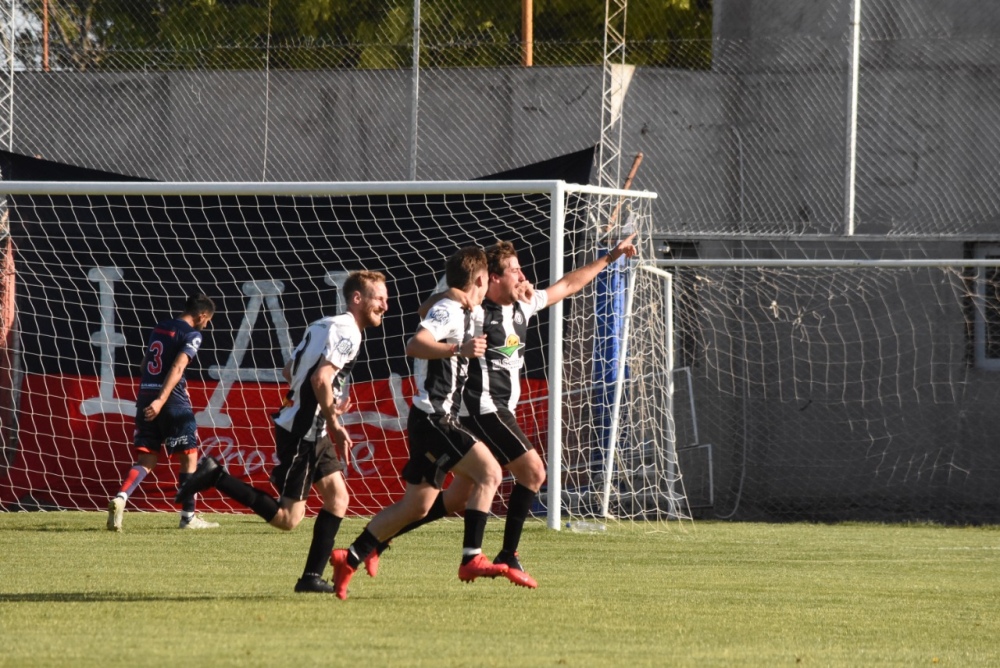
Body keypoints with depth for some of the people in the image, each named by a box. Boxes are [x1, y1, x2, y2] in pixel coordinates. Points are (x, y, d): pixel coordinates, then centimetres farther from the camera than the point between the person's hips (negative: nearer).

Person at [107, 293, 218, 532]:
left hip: (145, 397, 6)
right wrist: (162, 400, -26)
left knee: (146, 459, 7)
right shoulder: (192, 335, -5)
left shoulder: (159, 328, 17)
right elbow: (178, 367, -18)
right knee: (189, 455, 7)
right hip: (172, 399, -6)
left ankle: (120, 498, -17)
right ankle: (188, 516, 6)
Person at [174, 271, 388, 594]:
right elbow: (321, 378, -26)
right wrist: (335, 425, -18)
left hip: (313, 430, 10)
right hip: (302, 431, -10)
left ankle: (312, 577, 7)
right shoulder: (346, 331, -13)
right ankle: (215, 476, -8)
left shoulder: (326, 326, 17)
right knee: (288, 518, -9)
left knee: (338, 497, 7)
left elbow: (289, 371, 23)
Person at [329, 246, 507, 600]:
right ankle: (472, 559, -20)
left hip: (438, 421, 10)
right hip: (432, 420, -10)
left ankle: (349, 559, 16)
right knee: (488, 472, -17)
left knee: (416, 506, 11)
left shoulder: (465, 313, 18)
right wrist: (459, 349, -41)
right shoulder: (448, 309, -12)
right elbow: (415, 345, -29)